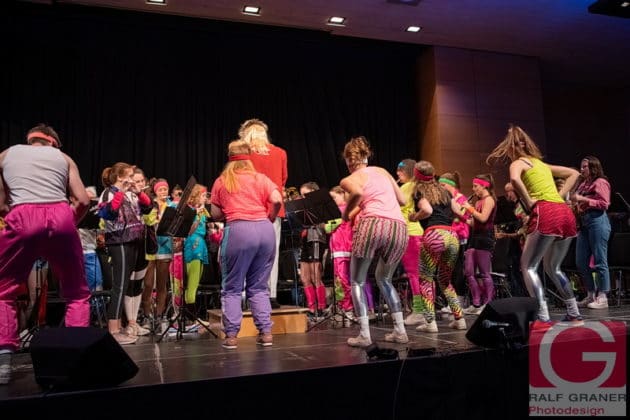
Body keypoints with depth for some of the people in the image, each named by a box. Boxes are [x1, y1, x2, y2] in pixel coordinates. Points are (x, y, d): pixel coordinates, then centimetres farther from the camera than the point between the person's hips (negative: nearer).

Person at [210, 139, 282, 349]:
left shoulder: (221, 181, 12)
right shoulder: (261, 178, 13)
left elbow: (215, 215, 10)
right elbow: (277, 200, -2)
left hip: (238, 231, -2)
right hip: (265, 230, 2)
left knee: (232, 287, 8)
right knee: (258, 286, 12)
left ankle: (231, 335, 5)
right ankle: (265, 332, 9)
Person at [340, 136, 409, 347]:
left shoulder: (348, 180, 12)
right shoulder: (382, 171, 26)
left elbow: (358, 193, -12)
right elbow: (403, 200, 28)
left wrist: (345, 214, 4)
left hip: (374, 223, -5)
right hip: (400, 228, 5)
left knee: (357, 281, 10)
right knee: (384, 279, 24)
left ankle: (364, 335, 1)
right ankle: (400, 331, 19)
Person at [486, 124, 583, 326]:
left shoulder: (518, 163, 5)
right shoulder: (540, 162, 27)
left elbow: (514, 179, -20)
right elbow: (574, 173, 34)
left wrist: (529, 202, -9)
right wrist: (560, 195, 22)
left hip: (546, 213, -8)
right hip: (566, 213, 8)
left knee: (528, 266, -3)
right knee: (552, 267, 21)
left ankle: (543, 318, -13)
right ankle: (574, 314, 22)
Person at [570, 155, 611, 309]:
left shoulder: (600, 182, -4)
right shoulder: (583, 184, 19)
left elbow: (604, 204, -13)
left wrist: (583, 199, -15)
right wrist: (575, 203, 11)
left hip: (597, 221, -9)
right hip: (583, 222, 9)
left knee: (599, 261, -5)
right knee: (580, 262, 7)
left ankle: (602, 298, 0)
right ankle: (591, 295, 17)